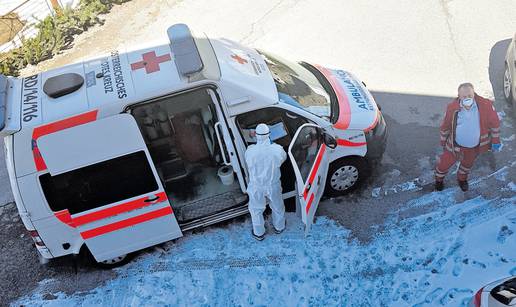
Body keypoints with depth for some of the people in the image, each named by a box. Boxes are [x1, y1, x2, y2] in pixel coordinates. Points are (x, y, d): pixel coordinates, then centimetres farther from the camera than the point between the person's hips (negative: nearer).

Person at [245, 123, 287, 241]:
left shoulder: (250, 151, -28)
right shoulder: (277, 149, -26)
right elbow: (283, 158, -2)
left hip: (256, 186, -1)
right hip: (273, 185, 1)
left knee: (256, 209, 25)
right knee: (277, 207, 29)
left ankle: (259, 233, 43)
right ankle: (279, 227, 53)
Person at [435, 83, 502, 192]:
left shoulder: (485, 105, -25)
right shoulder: (452, 107, -24)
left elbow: (494, 123, -8)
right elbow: (445, 126, -8)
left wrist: (495, 142, 0)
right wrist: (443, 143, 3)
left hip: (475, 146, 1)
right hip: (455, 145, -1)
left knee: (467, 164, 27)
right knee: (444, 163, 14)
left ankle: (462, 179, 59)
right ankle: (439, 179, 48)